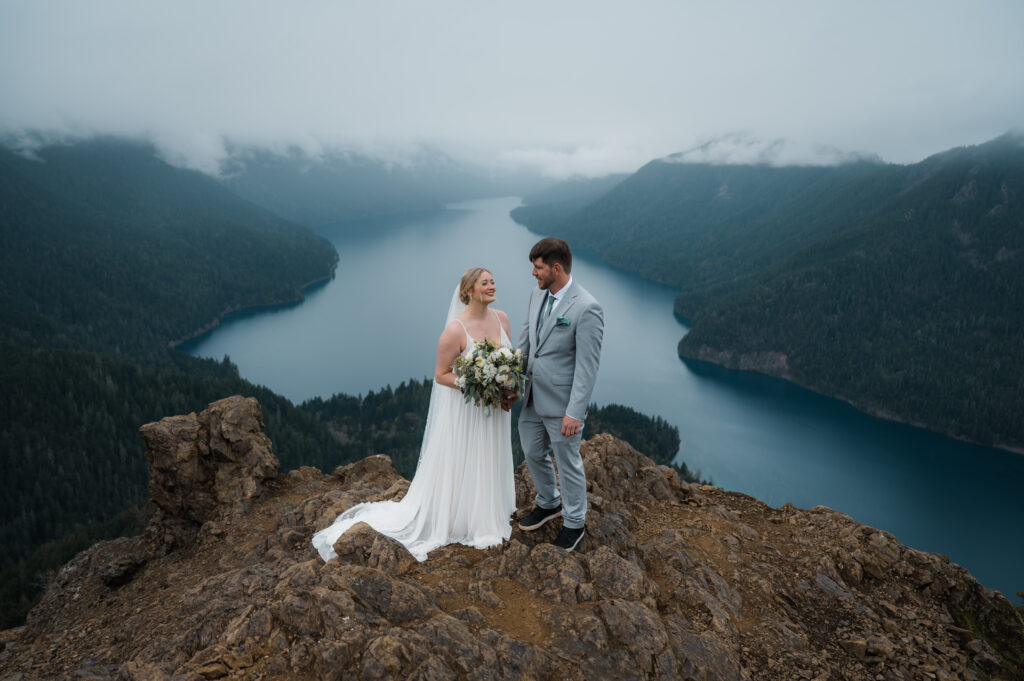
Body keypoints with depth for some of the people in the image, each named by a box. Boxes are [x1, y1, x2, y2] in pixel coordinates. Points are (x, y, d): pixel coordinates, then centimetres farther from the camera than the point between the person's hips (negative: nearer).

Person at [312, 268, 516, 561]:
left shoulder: (502, 318, -4)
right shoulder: (455, 330, -23)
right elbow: (441, 375, -15)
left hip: (496, 407, 6)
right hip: (464, 411, -6)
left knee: (490, 463, 23)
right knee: (459, 466, 10)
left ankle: (489, 513, 45)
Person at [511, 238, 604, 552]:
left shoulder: (587, 308, -22)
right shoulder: (537, 295, 2)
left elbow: (587, 366, -21)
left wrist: (574, 413, -22)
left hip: (561, 404, -7)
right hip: (533, 398, 7)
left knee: (567, 463, 11)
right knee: (533, 454, 23)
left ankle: (574, 522, 34)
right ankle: (549, 503, 49)